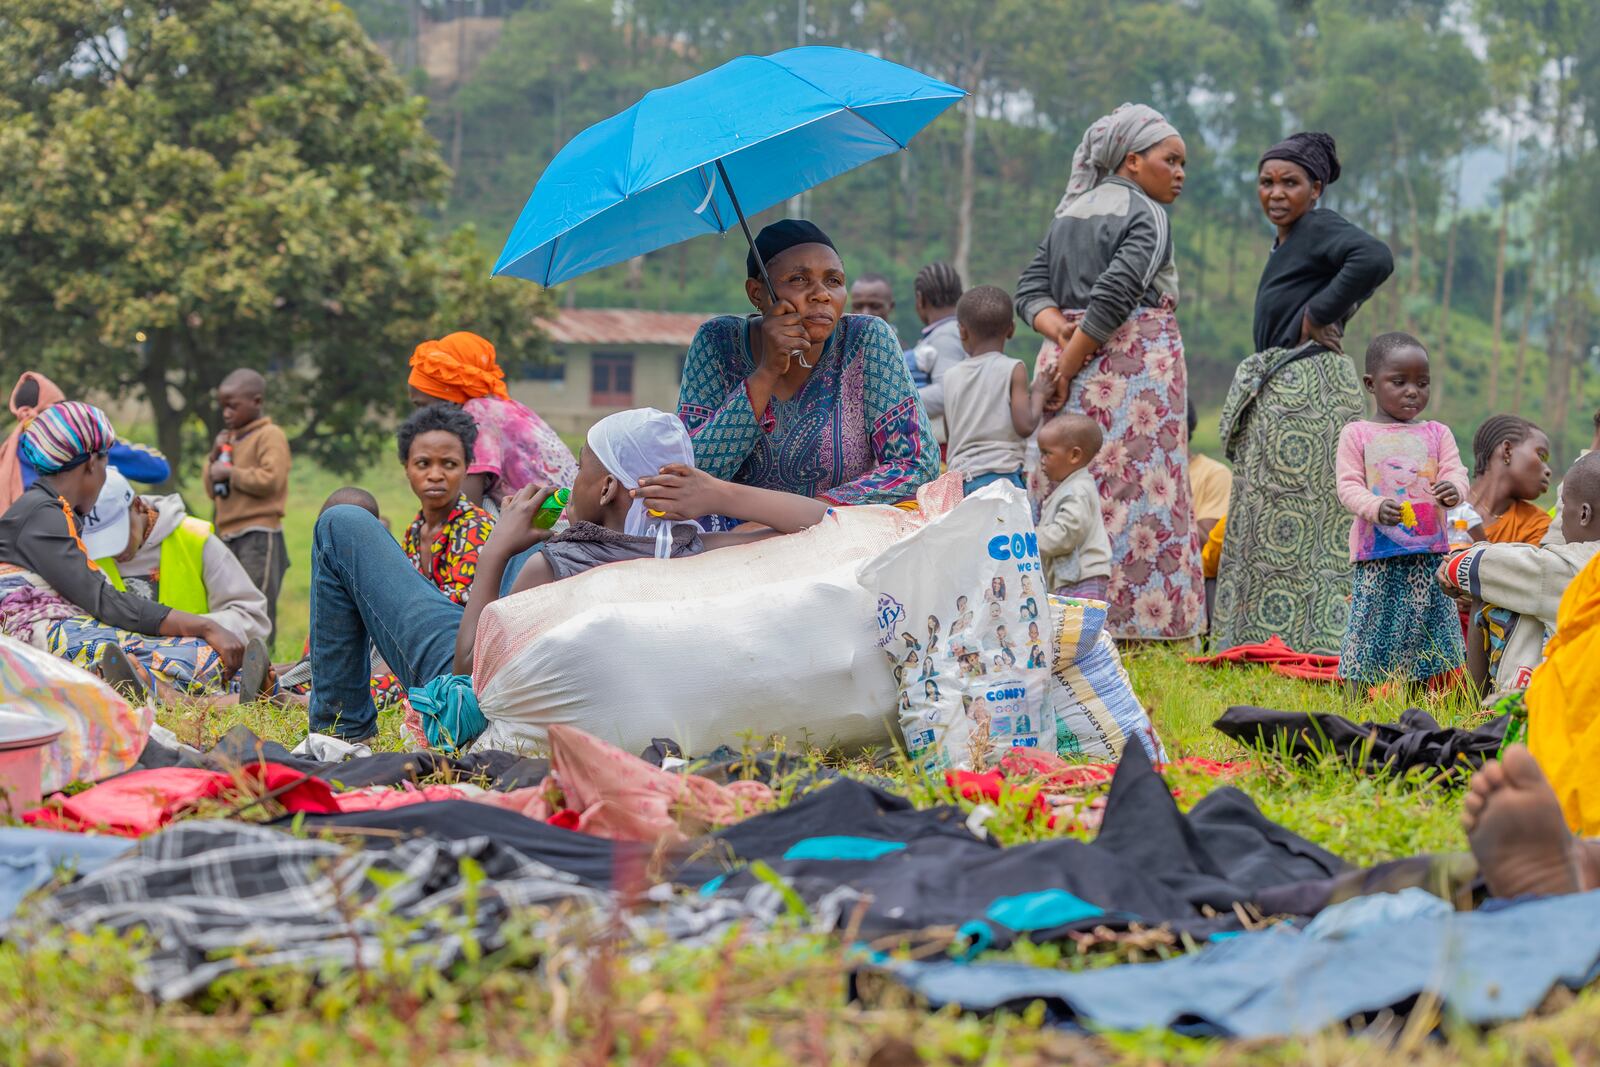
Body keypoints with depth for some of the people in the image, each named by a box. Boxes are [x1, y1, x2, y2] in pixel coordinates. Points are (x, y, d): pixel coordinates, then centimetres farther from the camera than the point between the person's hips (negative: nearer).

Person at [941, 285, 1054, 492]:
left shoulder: (951, 376, 10)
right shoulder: (1012, 369, -3)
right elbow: (1025, 426, -9)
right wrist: (1038, 394, 8)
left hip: (960, 475, 5)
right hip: (1001, 474, -5)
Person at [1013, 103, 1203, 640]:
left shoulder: (1069, 213, 18)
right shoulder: (1145, 215, -6)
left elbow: (1031, 288, 12)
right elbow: (1114, 295, -17)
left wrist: (1060, 332, -4)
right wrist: (1069, 365, -15)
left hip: (1067, 360, 8)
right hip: (1135, 367, -8)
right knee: (1137, 489, -7)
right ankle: (1137, 620, -11)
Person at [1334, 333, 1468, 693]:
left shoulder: (1437, 434, 12)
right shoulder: (1356, 434, 4)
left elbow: (1456, 474, 2)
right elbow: (1348, 486, -3)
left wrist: (1453, 489, -23)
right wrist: (1376, 507, -23)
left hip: (1429, 552, 2)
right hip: (1377, 554, -2)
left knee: (1427, 623, 3)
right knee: (1372, 623, -2)